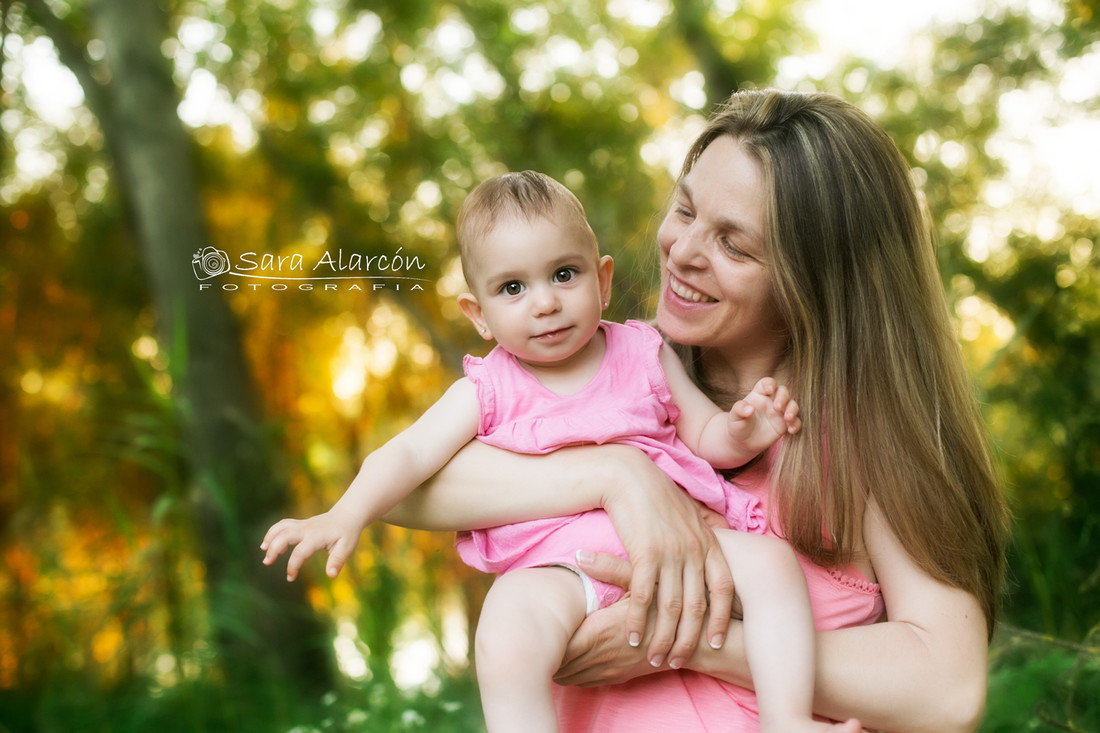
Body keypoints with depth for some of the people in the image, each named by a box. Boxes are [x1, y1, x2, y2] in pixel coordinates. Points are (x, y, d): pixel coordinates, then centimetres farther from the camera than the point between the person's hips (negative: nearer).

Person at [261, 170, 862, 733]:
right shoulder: (490, 390, 5)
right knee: (505, 644, -31)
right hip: (558, 563, -2)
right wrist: (346, 514, -21)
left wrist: (744, 432, -9)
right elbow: (409, 454, -4)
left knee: (770, 560, -20)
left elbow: (705, 436, 15)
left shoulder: (643, 353, 11)